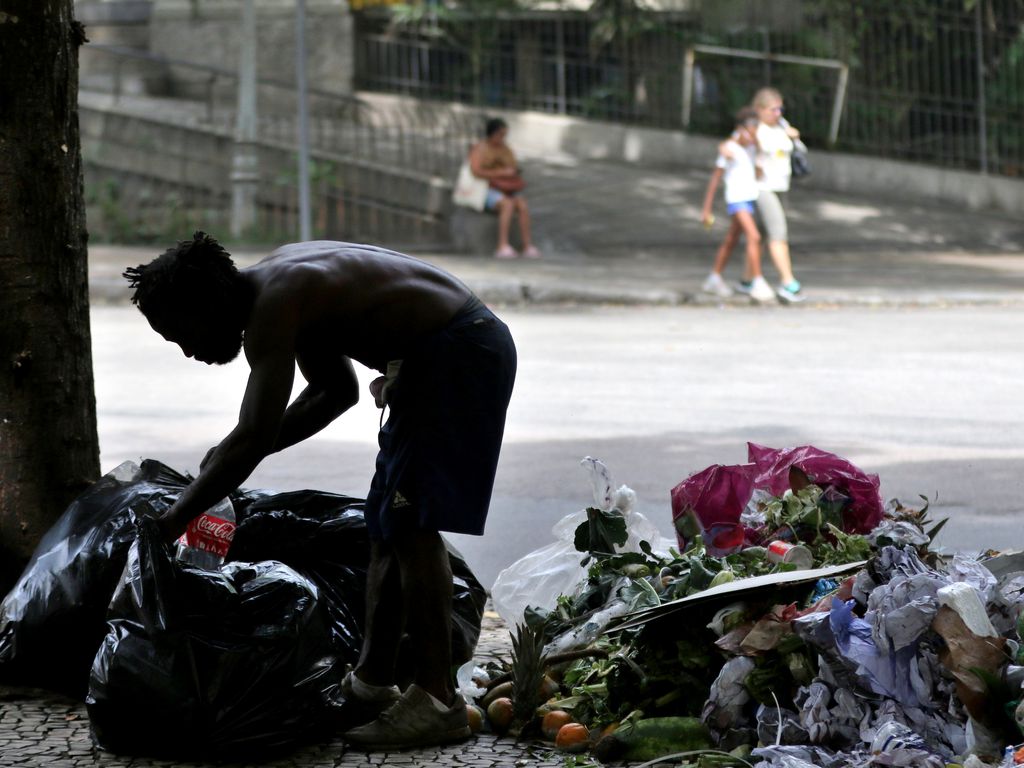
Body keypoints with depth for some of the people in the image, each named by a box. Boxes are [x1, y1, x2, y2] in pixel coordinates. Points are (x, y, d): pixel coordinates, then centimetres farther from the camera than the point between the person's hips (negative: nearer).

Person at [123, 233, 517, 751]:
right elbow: (336, 389, 22)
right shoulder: (280, 286, 11)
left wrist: (171, 522, -19)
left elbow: (253, 438, -26)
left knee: (412, 524, -12)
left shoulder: (272, 306, -20)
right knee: (386, 526, 13)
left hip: (459, 353, -11)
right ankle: (371, 682, 20)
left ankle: (437, 701, -13)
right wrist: (236, 456, 14)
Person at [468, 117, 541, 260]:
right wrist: (501, 173, -18)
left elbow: (515, 171, 19)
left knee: (523, 205, -26)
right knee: (508, 204, -35)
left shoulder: (506, 150, 15)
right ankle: (503, 247, -41)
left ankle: (528, 247, -33)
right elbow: (476, 171, -16)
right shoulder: (480, 149, -3)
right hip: (486, 190, -5)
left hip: (508, 191, 5)